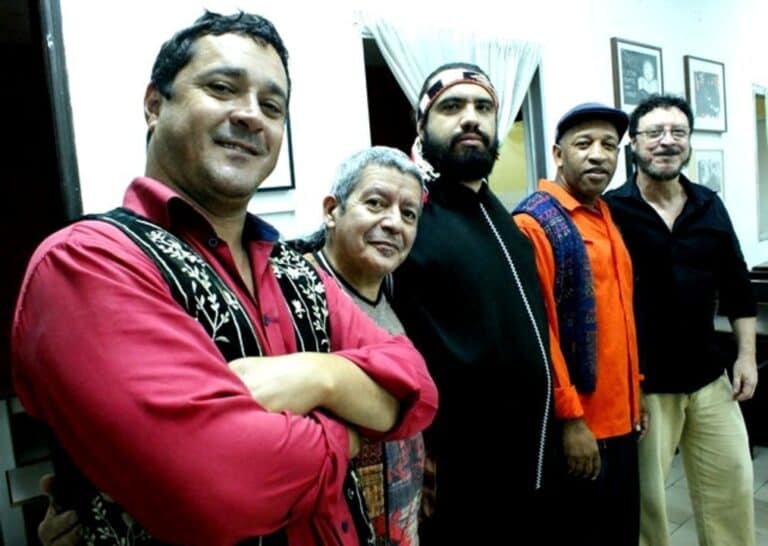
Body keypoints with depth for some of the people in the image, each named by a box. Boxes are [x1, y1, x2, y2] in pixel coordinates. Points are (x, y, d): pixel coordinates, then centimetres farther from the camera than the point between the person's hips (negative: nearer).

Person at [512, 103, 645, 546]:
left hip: (620, 418, 8)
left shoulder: (607, 218, 11)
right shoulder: (535, 223, -15)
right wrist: (570, 417, -17)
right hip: (578, 424, -8)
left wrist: (634, 396, 17)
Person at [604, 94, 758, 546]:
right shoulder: (611, 211, -11)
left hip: (708, 375, 5)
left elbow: (737, 286, 12)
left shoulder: (710, 206, 6)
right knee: (644, 494, 9)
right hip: (641, 381, -5)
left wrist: (747, 355, 8)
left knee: (733, 484, 17)